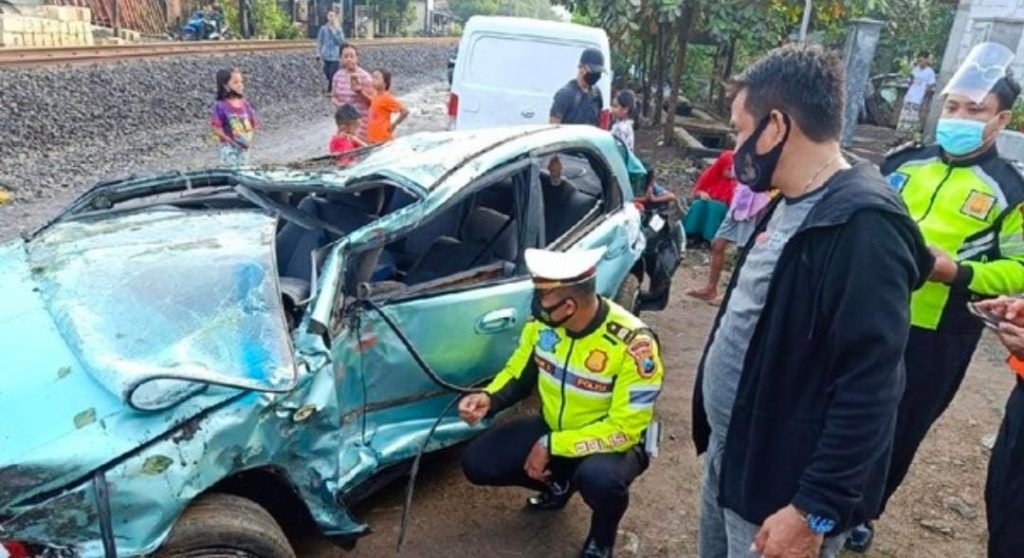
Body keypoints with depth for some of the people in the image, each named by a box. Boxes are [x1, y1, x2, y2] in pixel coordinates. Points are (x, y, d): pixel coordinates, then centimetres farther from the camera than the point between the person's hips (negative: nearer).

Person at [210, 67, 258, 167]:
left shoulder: (245, 104, 3)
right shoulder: (221, 106, -11)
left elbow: (253, 124, 8)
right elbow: (215, 128, -12)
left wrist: (249, 140, -6)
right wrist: (232, 141, -16)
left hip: (244, 147, 5)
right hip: (229, 147, -5)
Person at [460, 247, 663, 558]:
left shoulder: (633, 344, -29)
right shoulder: (542, 322, -13)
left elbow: (624, 429, -26)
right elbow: (518, 373, 3)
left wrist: (552, 446, -27)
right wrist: (490, 398, -19)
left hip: (613, 441, -5)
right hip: (551, 427, 5)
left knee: (598, 478, -39)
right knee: (477, 463, -10)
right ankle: (558, 483, 18)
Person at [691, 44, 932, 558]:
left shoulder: (863, 226, -25)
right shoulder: (788, 204, 6)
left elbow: (868, 390, -26)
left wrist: (816, 510, -23)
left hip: (781, 484, -9)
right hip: (727, 448, 9)